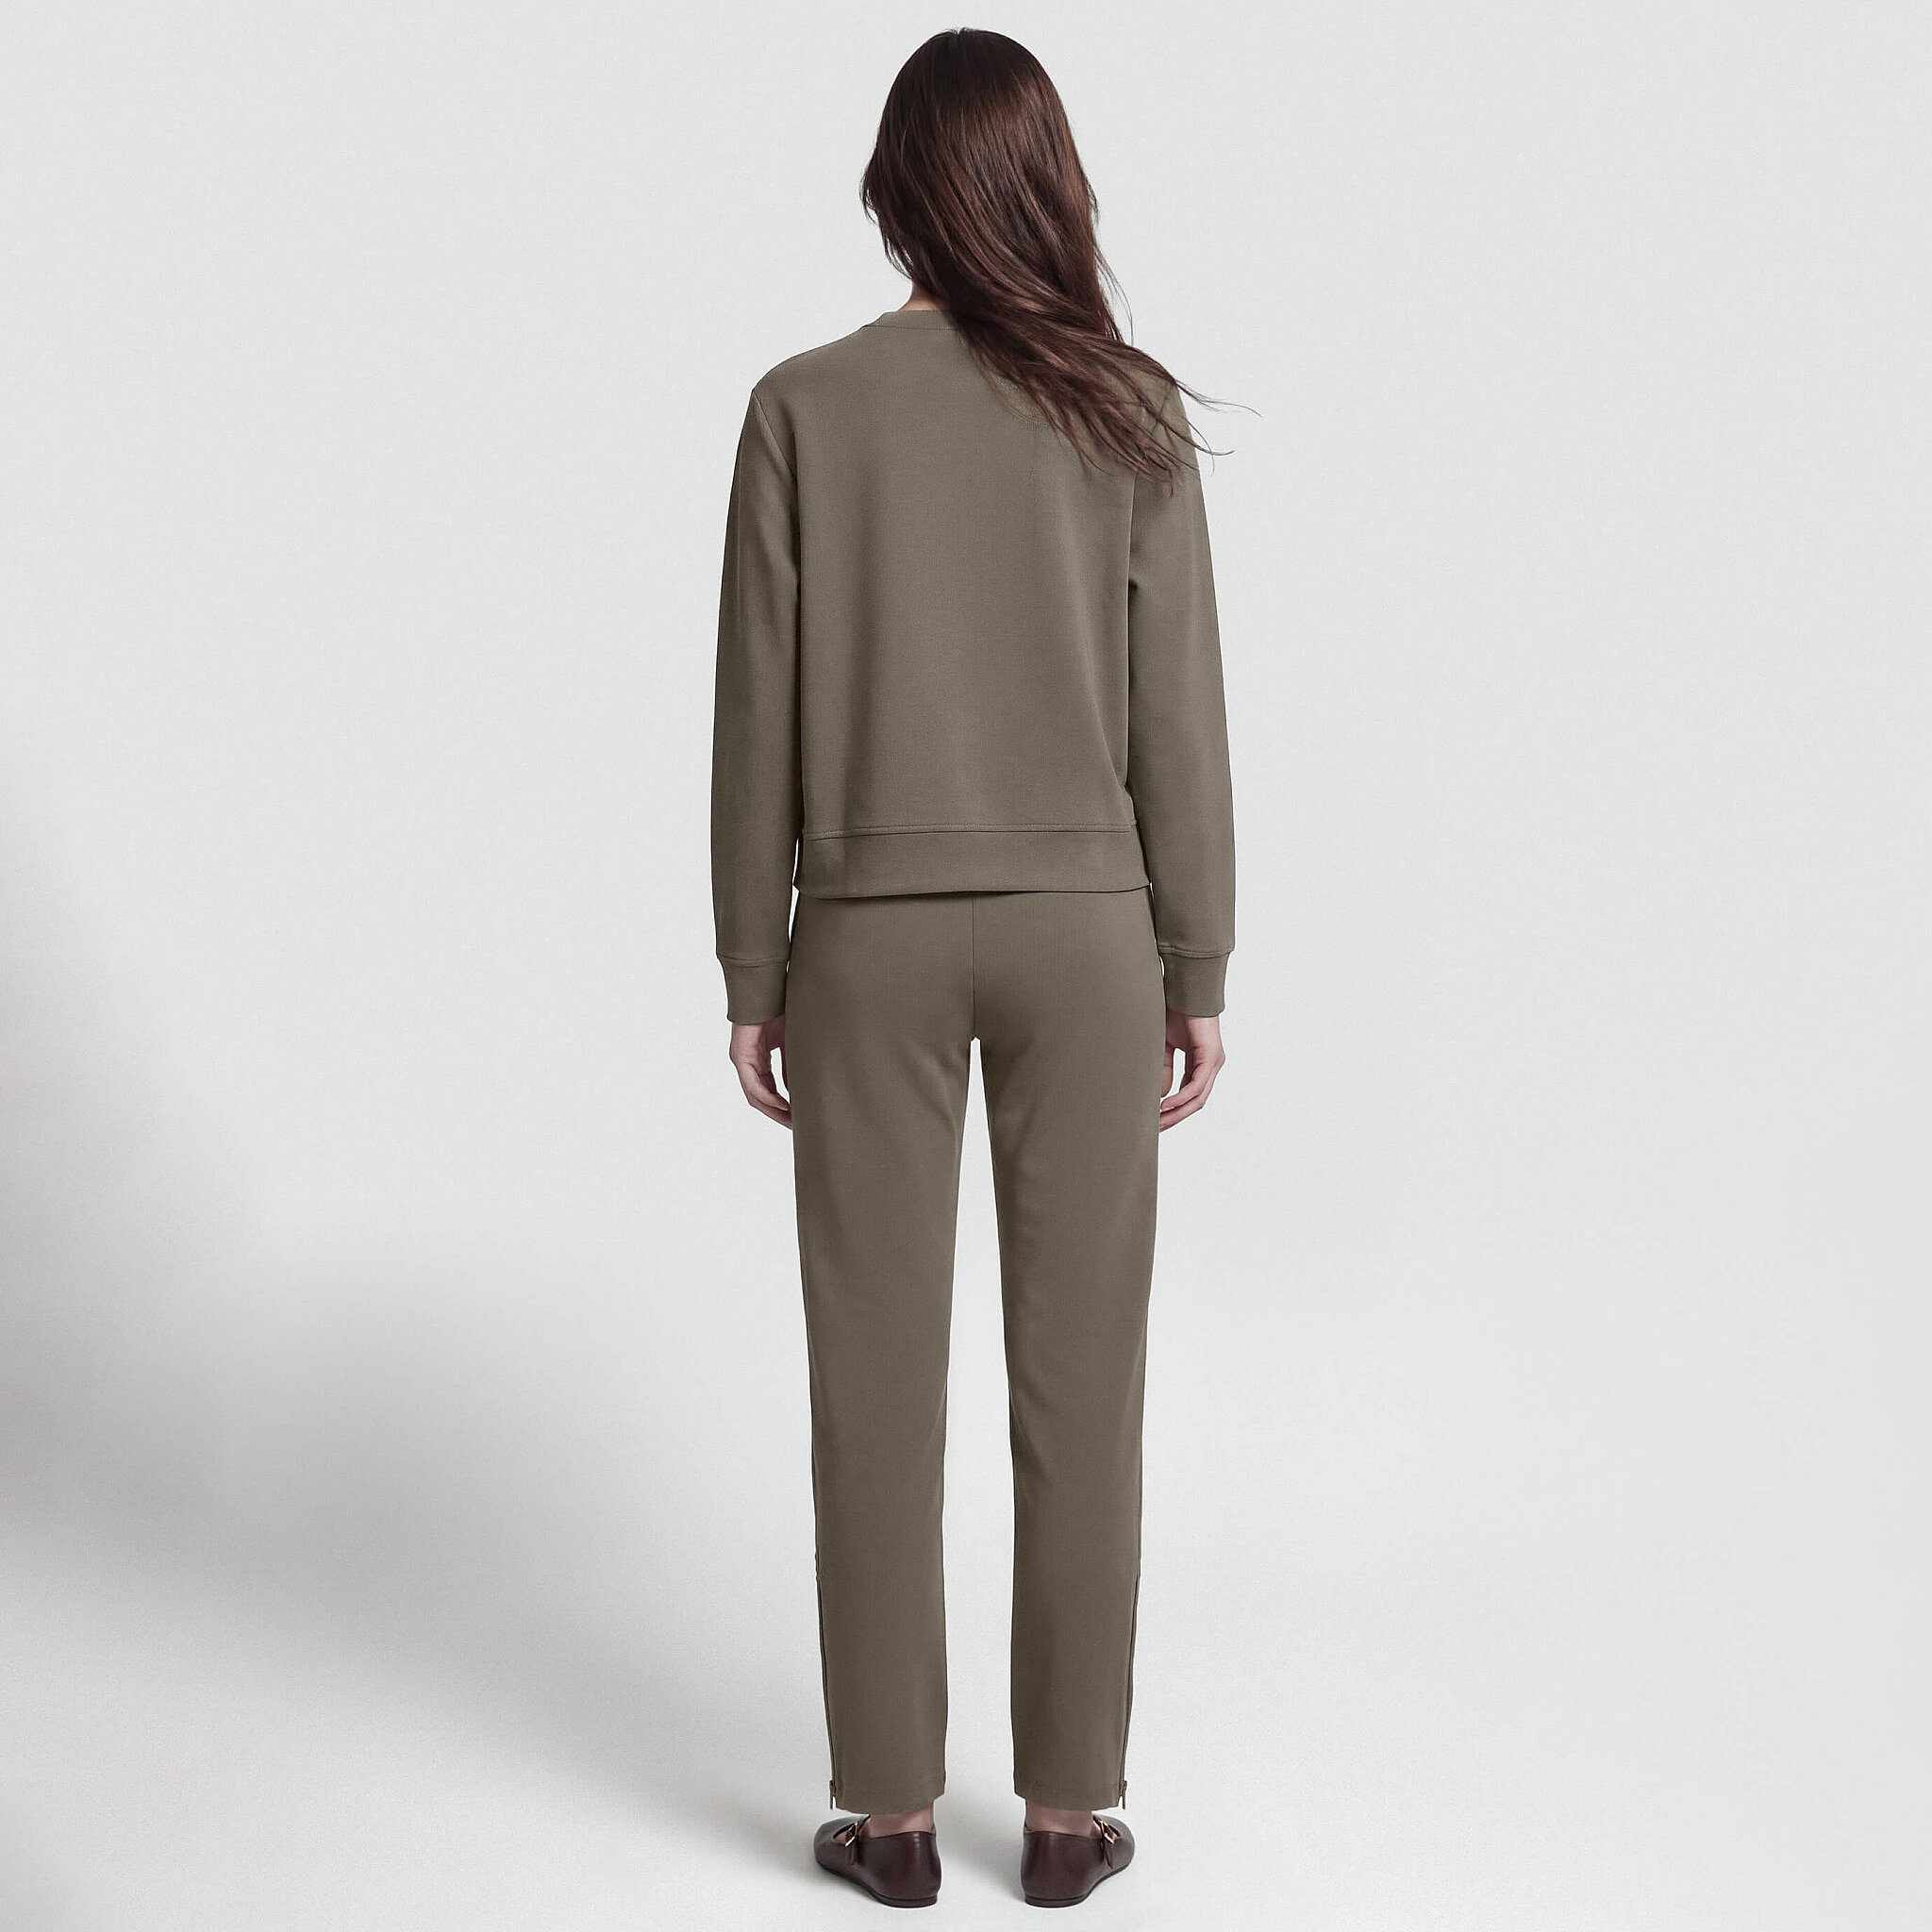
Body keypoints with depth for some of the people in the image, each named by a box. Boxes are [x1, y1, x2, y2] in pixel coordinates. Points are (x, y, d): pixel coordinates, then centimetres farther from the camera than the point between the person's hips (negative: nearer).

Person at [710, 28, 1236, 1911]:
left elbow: (759, 712, -4)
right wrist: (1196, 972, 5)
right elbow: (1177, 717, -3)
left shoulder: (806, 408, -4)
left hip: (874, 936, 0)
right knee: (1077, 1376, 8)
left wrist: (751, 971, 5)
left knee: (877, 1381, 8)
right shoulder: (1125, 414, -3)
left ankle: (891, 1811, 17)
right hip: (1083, 934, 1)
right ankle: (1068, 1809, 18)